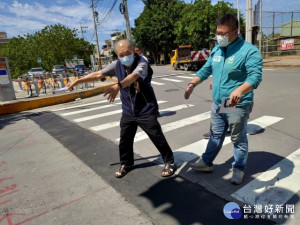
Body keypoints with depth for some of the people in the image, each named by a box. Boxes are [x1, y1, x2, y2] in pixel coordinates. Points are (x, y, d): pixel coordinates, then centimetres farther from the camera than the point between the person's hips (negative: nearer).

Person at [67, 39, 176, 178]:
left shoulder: (141, 63, -18)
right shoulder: (117, 65, -2)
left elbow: (133, 76, -39)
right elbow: (98, 74, 6)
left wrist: (118, 86, -56)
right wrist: (77, 81, 9)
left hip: (146, 110, -5)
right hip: (128, 111, 5)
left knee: (157, 137, 3)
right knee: (125, 140, 13)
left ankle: (169, 162, 25)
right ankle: (126, 164, 37)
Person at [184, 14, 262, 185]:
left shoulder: (249, 50, -15)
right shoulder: (216, 49, 7)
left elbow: (255, 76, -26)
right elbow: (206, 69, 14)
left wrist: (240, 90, -45)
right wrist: (193, 84, -1)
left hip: (238, 106, -6)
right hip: (217, 104, 6)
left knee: (239, 139, 10)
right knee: (216, 135, 19)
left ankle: (239, 169, 29)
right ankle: (207, 162, 34)